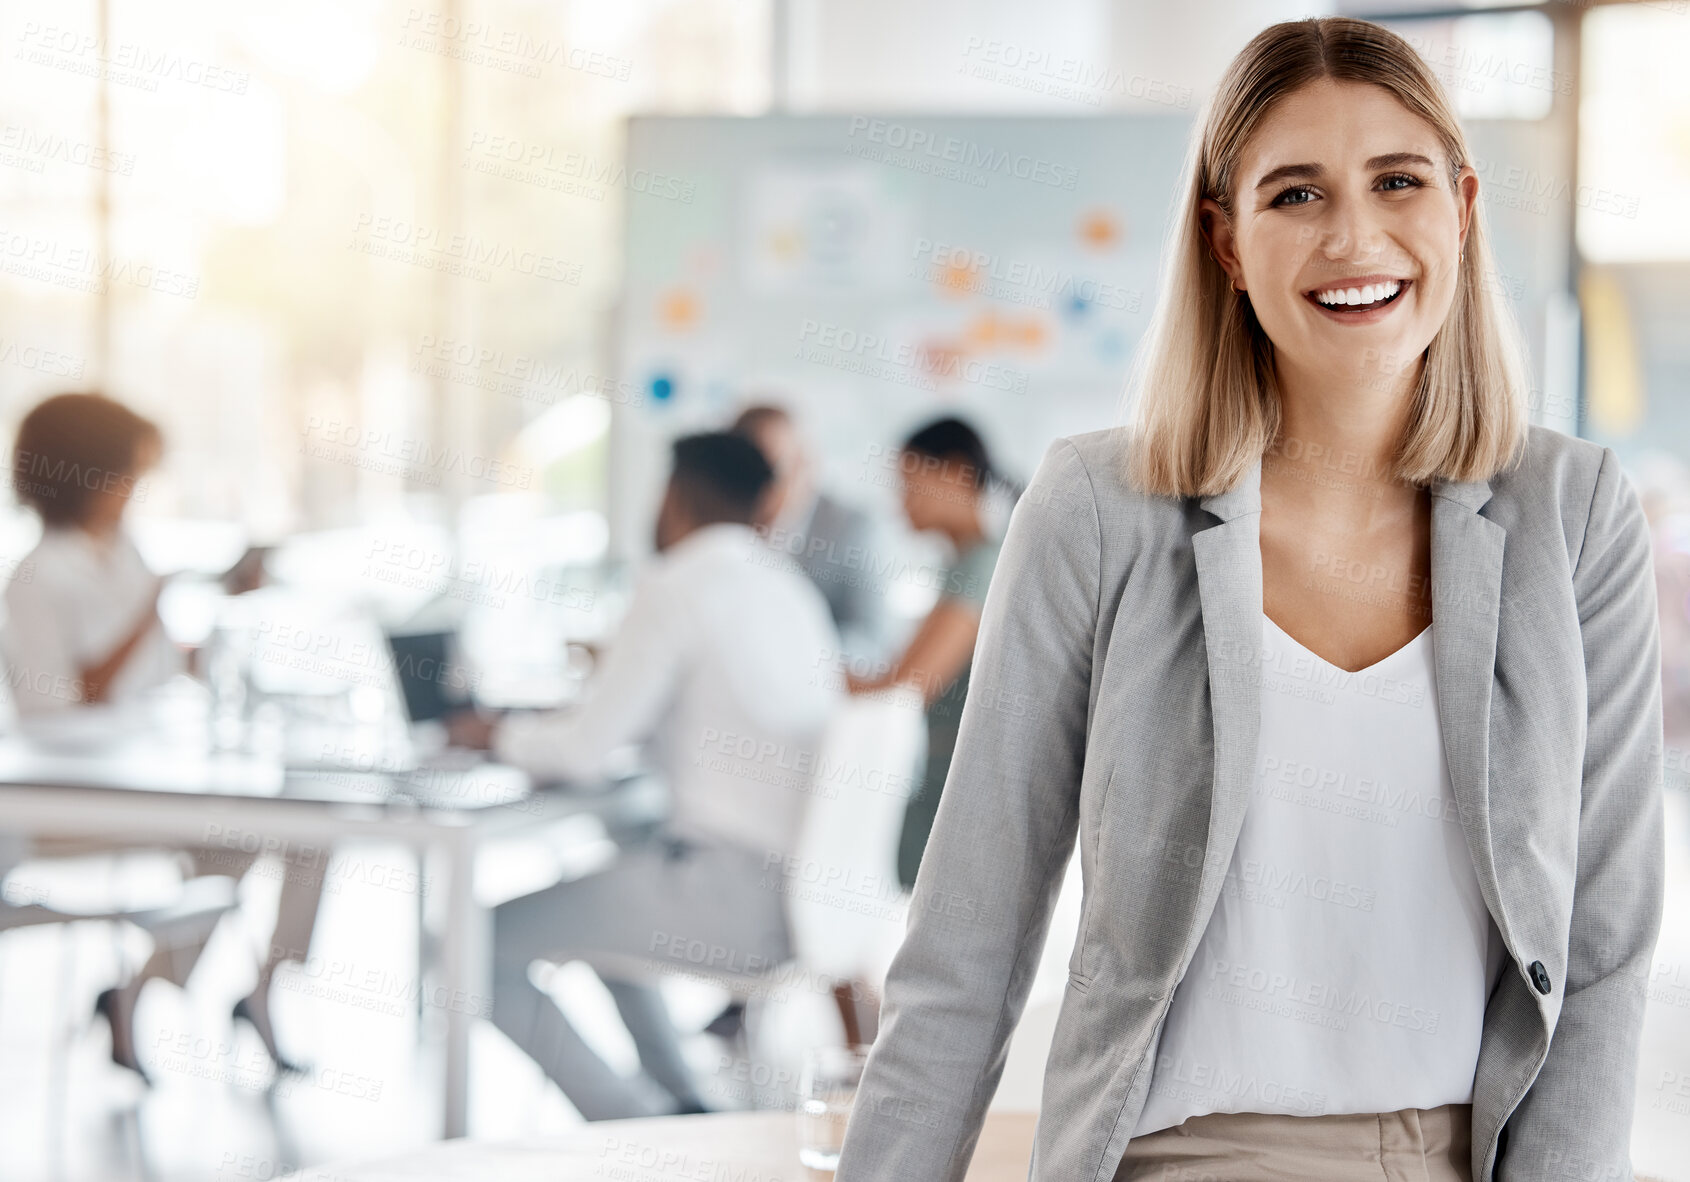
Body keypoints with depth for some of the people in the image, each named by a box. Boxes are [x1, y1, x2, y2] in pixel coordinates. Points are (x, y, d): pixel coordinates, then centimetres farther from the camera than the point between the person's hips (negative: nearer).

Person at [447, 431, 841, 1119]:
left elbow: (585, 752, -11)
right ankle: (683, 1107, 30)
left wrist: (500, 736, 8)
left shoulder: (674, 588, -10)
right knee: (600, 888, 33)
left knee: (487, 946, -3)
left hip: (737, 894, -9)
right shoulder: (792, 591, 14)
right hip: (802, 877, 9)